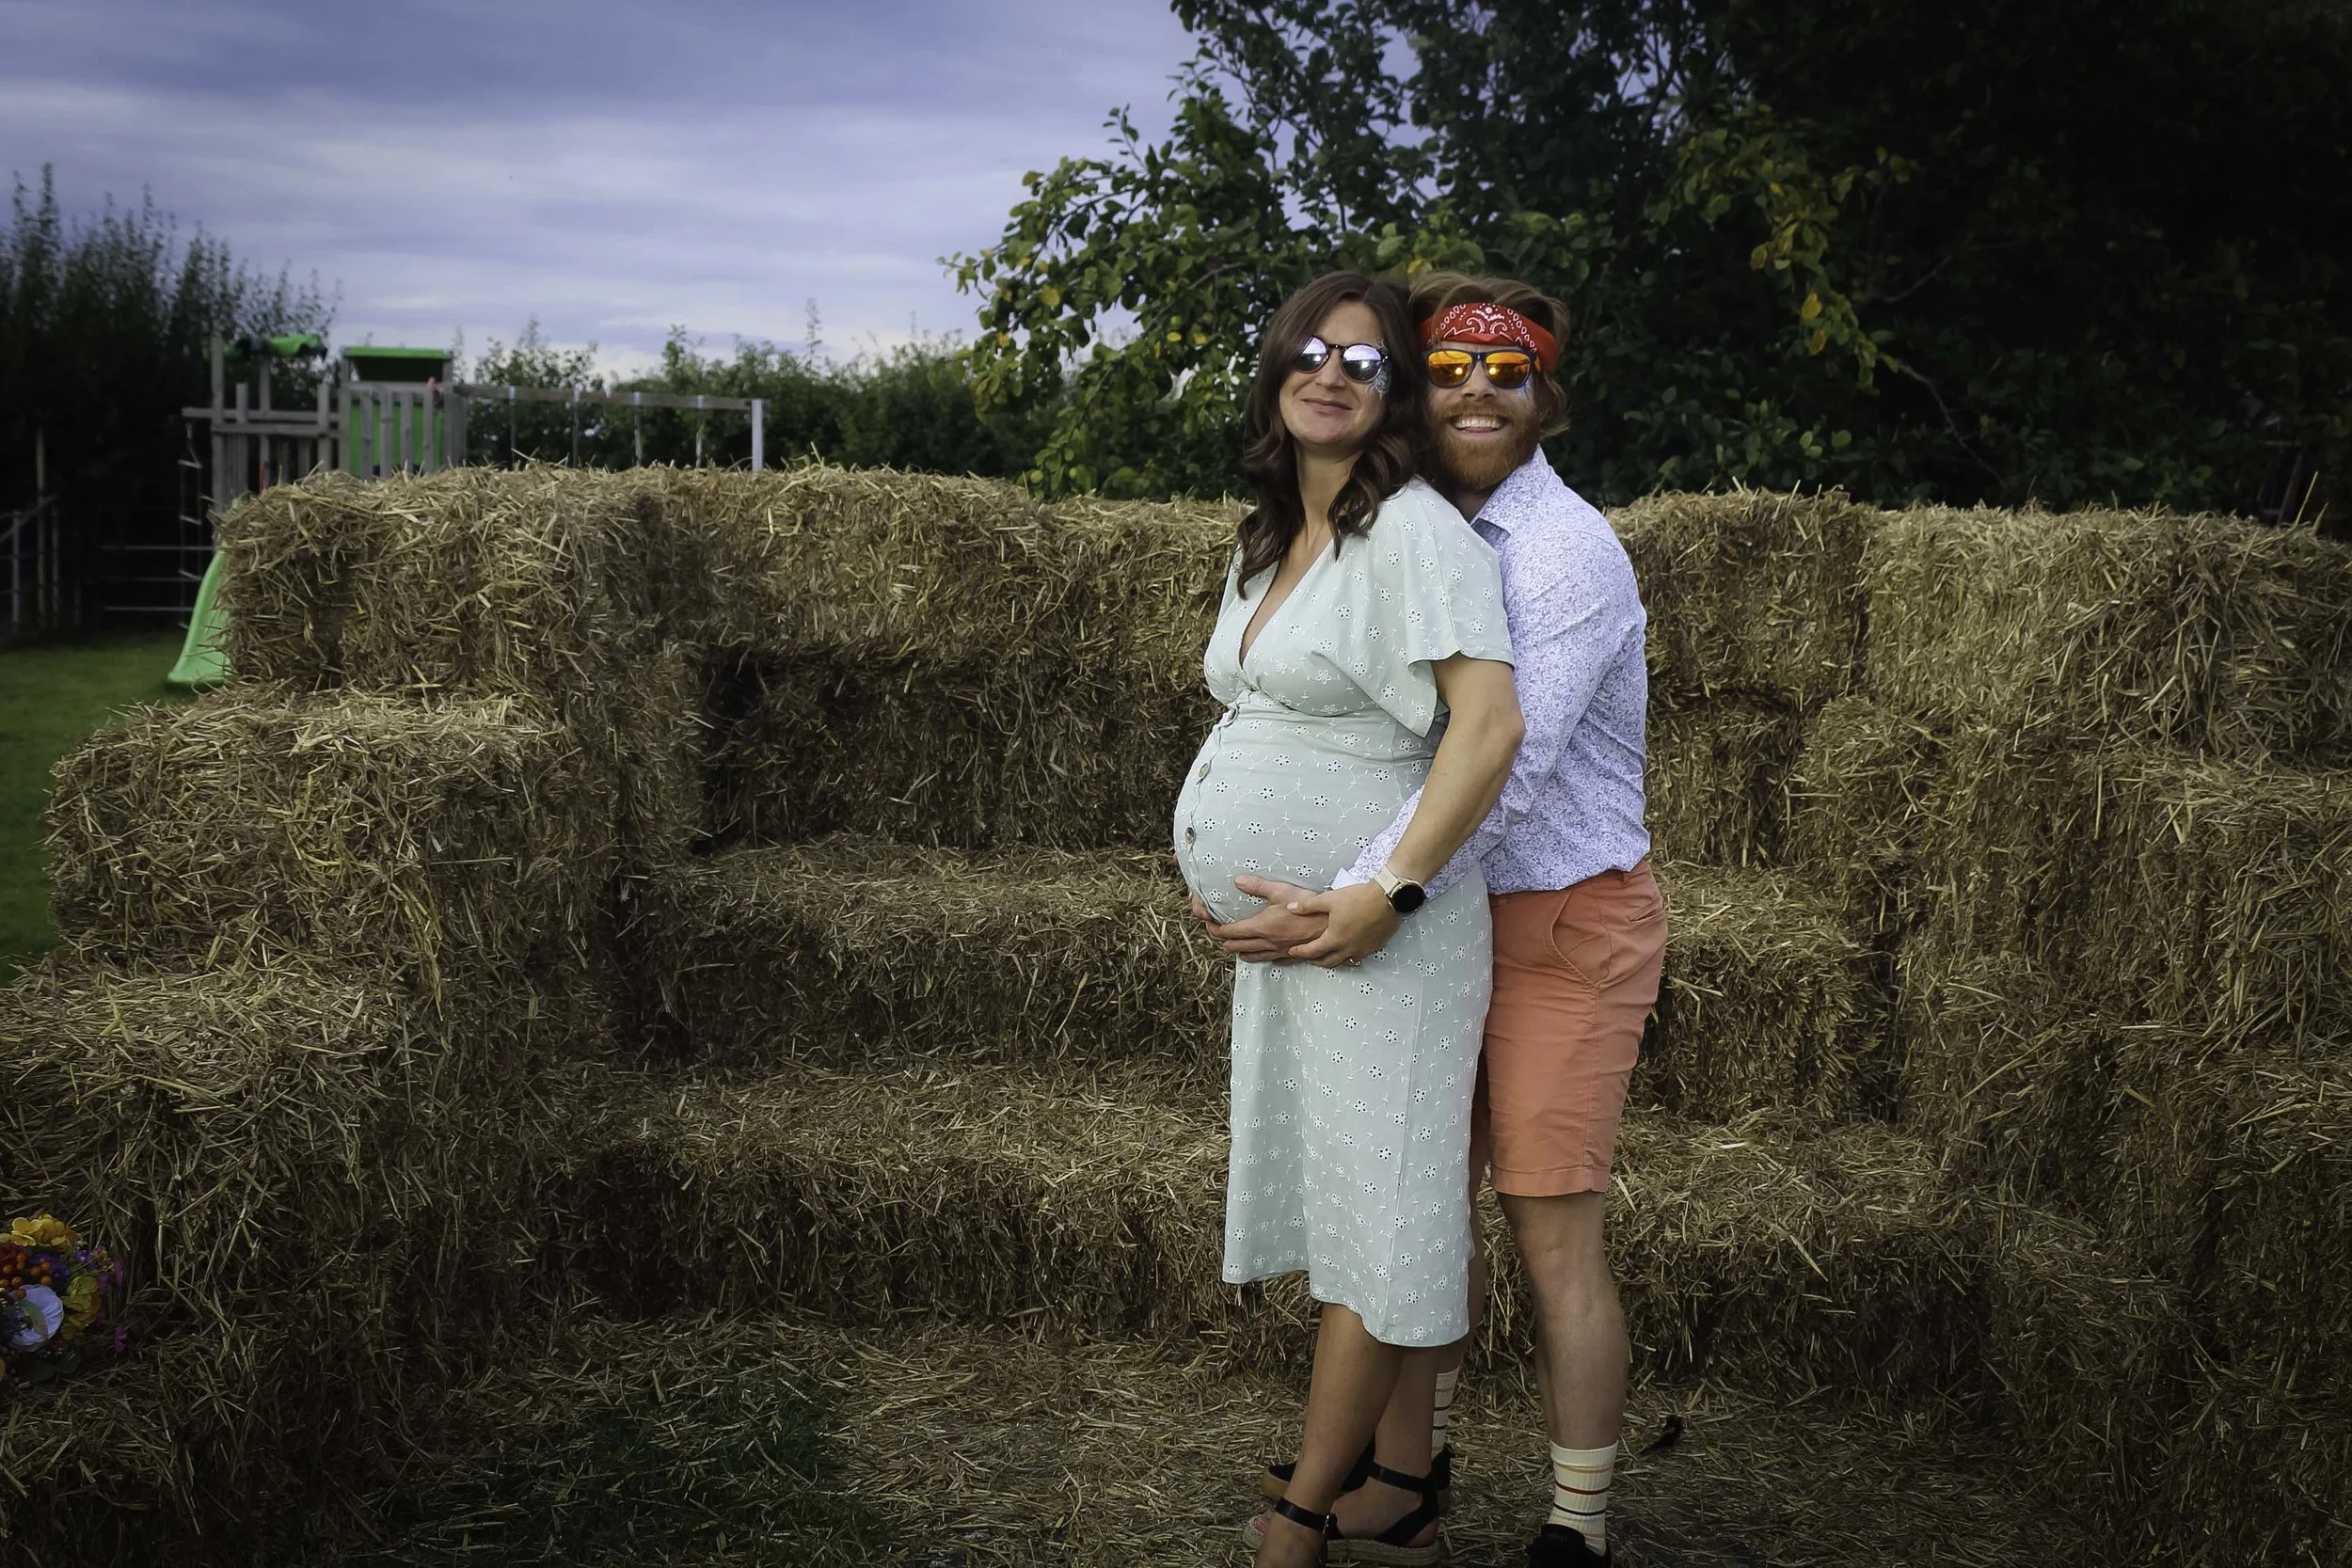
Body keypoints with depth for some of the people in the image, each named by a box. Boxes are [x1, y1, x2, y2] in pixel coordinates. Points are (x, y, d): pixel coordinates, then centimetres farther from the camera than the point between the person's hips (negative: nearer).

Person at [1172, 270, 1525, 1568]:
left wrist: (1392, 891, -23)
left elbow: (1489, 724, -23)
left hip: (1375, 935, -9)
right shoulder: (1267, 540, 14)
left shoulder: (1414, 533, -13)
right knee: (1361, 1208, 14)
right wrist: (1214, 863, 19)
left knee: (1375, 1213, 1)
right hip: (1281, 930, 9)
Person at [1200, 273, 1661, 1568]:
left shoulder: (1566, 553, -18)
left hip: (1565, 925, -7)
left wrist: (1354, 910, -31)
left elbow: (1501, 770, -28)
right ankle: (1407, 1449, 37)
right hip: (1455, 915, 8)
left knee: (1553, 1234, -1)